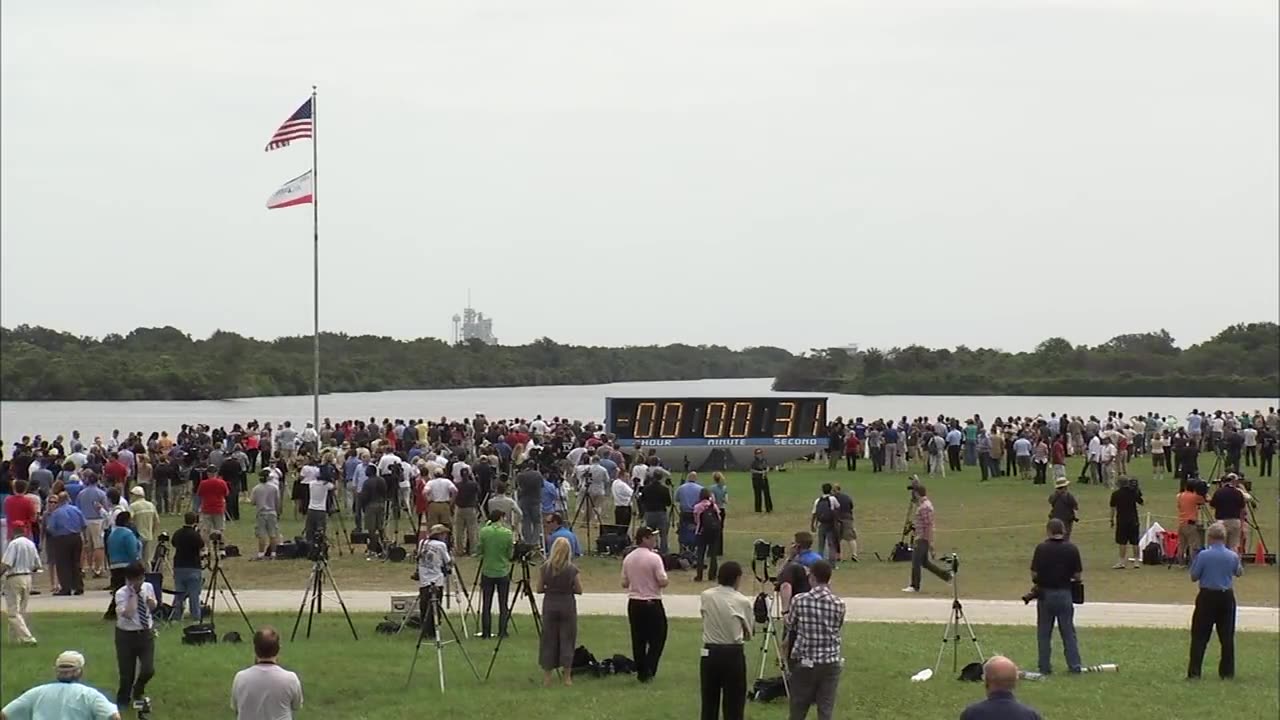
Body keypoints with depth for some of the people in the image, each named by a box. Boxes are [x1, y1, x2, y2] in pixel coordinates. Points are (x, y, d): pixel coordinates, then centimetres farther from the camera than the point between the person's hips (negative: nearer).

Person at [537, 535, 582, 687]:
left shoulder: (545, 568, -6)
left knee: (548, 640, 8)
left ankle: (547, 678, 9)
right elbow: (579, 590, -2)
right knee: (567, 640, 6)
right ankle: (567, 677, 7)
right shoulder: (572, 569, -9)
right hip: (567, 605, -1)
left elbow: (539, 589, 0)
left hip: (550, 605, 1)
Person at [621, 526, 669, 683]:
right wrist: (664, 574, 5)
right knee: (657, 638, 4)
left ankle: (641, 672, 14)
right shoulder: (654, 558, -14)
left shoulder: (628, 558, 4)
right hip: (652, 603, -5)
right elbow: (663, 582, -15)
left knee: (638, 639, 11)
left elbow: (624, 584, 10)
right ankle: (648, 670, -5)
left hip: (634, 603, 5)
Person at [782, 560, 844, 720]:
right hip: (830, 663, 1)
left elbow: (790, 627, 5)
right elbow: (837, 631, 8)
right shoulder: (839, 604, -5)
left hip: (805, 663, -1)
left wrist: (787, 641, 27)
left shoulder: (799, 600, -9)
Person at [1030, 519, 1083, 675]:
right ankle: (1074, 665, 6)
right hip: (1065, 593, 1)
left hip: (1045, 593, -1)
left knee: (1044, 633, 8)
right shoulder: (1072, 549, -6)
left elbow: (1034, 574, -9)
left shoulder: (1041, 548, -10)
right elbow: (1077, 576, -4)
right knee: (1068, 632, 9)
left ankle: (1045, 667, 9)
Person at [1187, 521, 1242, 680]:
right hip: (1226, 597, 3)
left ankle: (1194, 672, 0)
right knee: (1227, 636, 11)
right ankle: (1227, 672, 13)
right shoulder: (1233, 556, -3)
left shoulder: (1203, 555, -13)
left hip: (1207, 597, -3)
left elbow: (1194, 577, -5)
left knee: (1199, 636, 3)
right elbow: (1239, 573, 16)